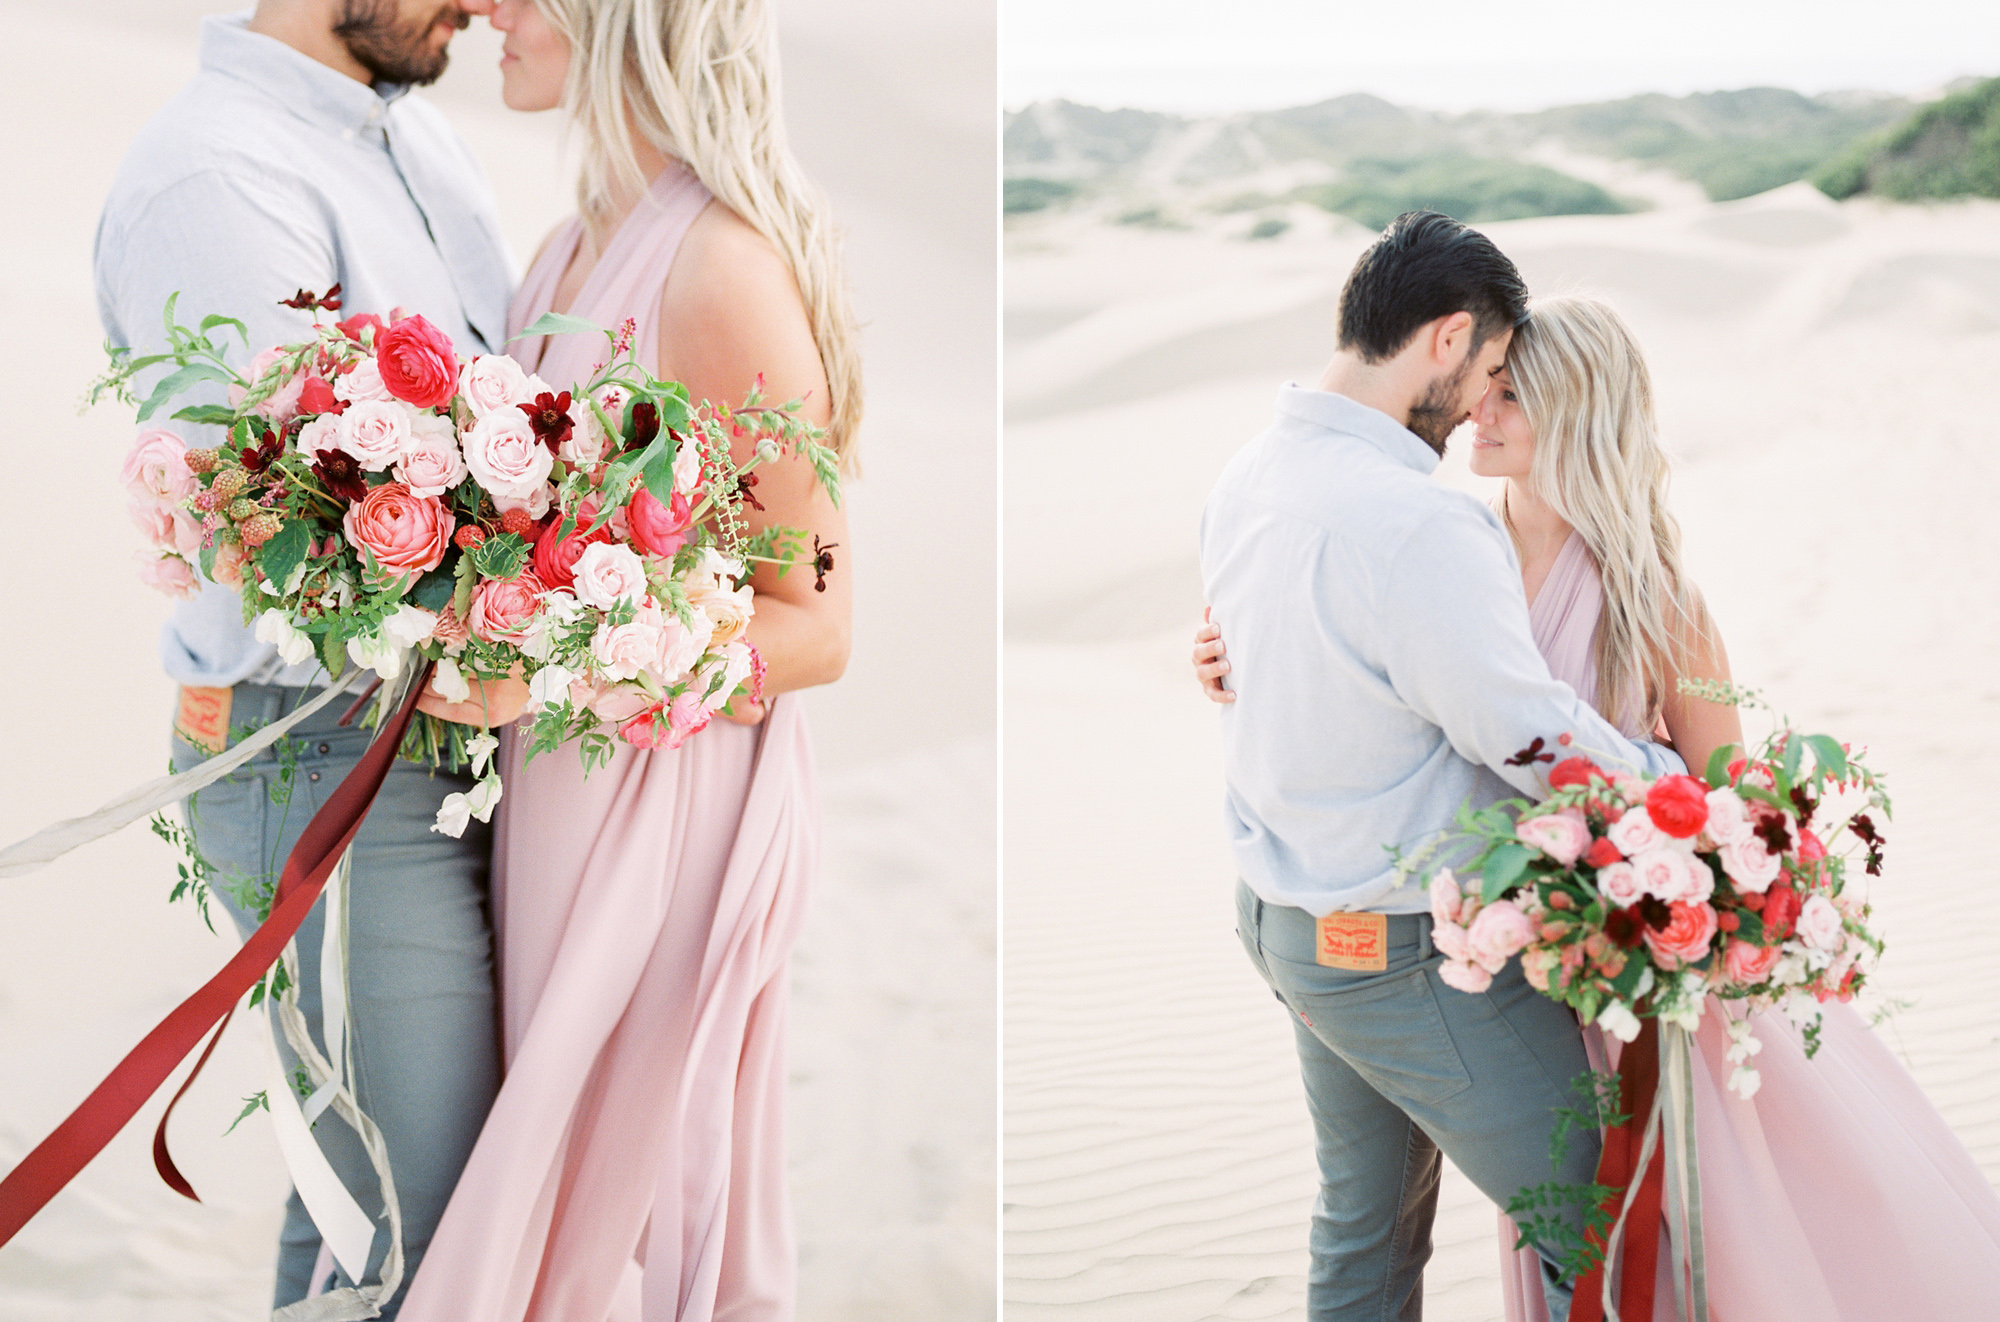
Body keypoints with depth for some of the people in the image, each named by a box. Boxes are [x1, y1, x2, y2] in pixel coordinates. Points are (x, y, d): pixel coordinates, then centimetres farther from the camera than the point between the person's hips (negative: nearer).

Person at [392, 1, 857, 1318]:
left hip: (670, 797, -8)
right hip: (557, 781, 8)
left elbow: (814, 625, -17)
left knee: (624, 1190, 7)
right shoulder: (580, 246, 7)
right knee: (566, 1160, 19)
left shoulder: (723, 270, -19)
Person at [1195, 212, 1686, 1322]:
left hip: (1283, 911, 9)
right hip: (1409, 956, -9)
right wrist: (1679, 786, -6)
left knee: (1365, 1216, 23)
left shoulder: (1247, 478, 0)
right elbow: (1532, 735, -22)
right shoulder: (1418, 525, -29)